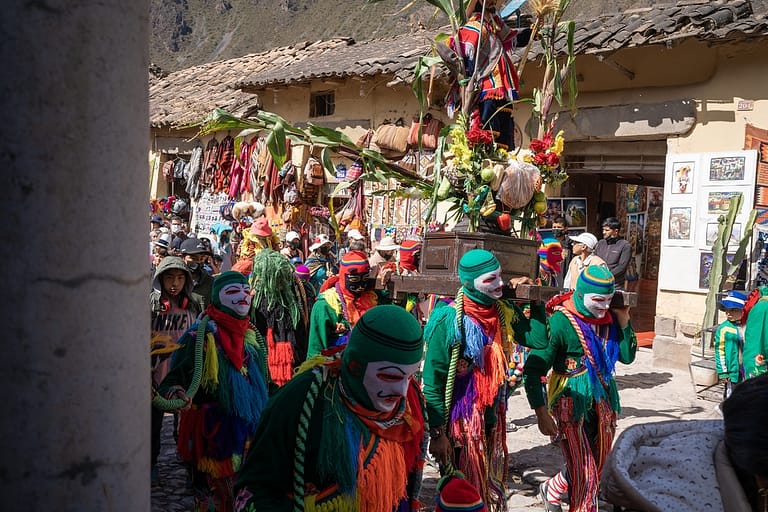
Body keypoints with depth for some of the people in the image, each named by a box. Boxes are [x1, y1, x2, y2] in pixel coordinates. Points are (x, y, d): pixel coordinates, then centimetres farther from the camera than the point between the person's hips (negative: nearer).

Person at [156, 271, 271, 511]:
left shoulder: (253, 336, 8)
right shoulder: (201, 335, -11)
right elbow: (176, 377, -17)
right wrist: (175, 394, -37)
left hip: (250, 434, 6)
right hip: (214, 435, -6)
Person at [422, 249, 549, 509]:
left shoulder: (504, 312, -2)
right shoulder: (449, 321, -20)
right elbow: (433, 382, -17)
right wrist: (437, 434, -17)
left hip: (493, 417, 6)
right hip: (459, 419, -6)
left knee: (492, 485, 20)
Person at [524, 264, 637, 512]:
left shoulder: (608, 318, -1)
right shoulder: (561, 322, -18)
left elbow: (627, 357, 6)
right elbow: (533, 370, -17)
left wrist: (624, 321, -7)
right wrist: (542, 413, -20)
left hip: (602, 403, 6)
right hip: (571, 404, -6)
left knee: (597, 467, 17)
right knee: (584, 473, -2)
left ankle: (552, 490, 41)